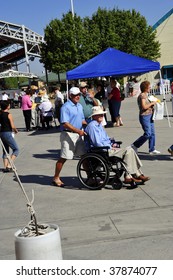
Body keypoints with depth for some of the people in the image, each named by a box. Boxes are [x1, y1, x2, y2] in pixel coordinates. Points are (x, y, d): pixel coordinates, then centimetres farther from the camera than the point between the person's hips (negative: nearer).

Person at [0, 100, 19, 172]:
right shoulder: (9, 115, -14)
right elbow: (13, 126, -16)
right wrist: (16, 130, 4)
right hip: (7, 133, -8)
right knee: (16, 149, 1)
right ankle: (9, 165, -8)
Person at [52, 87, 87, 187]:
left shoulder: (80, 106, 15)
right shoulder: (66, 107, -12)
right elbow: (65, 123, -19)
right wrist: (78, 131, -23)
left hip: (78, 134, 8)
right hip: (68, 135, -8)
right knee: (64, 158, -4)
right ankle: (56, 178, 8)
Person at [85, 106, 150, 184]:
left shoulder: (99, 125, 21)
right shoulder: (92, 126, -10)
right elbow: (97, 143, -17)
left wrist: (112, 144, 10)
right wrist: (110, 147, -12)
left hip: (108, 148, 10)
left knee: (130, 150, -5)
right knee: (128, 151, -18)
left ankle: (138, 174, -6)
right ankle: (129, 176, -16)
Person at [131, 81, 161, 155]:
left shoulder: (146, 95, 16)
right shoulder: (142, 95, -14)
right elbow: (144, 107, -23)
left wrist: (152, 105, 9)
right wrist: (152, 103, -13)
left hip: (149, 116, 10)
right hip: (144, 116, -10)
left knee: (152, 133, 8)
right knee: (147, 134, -10)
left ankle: (152, 150, 14)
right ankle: (135, 145, 2)